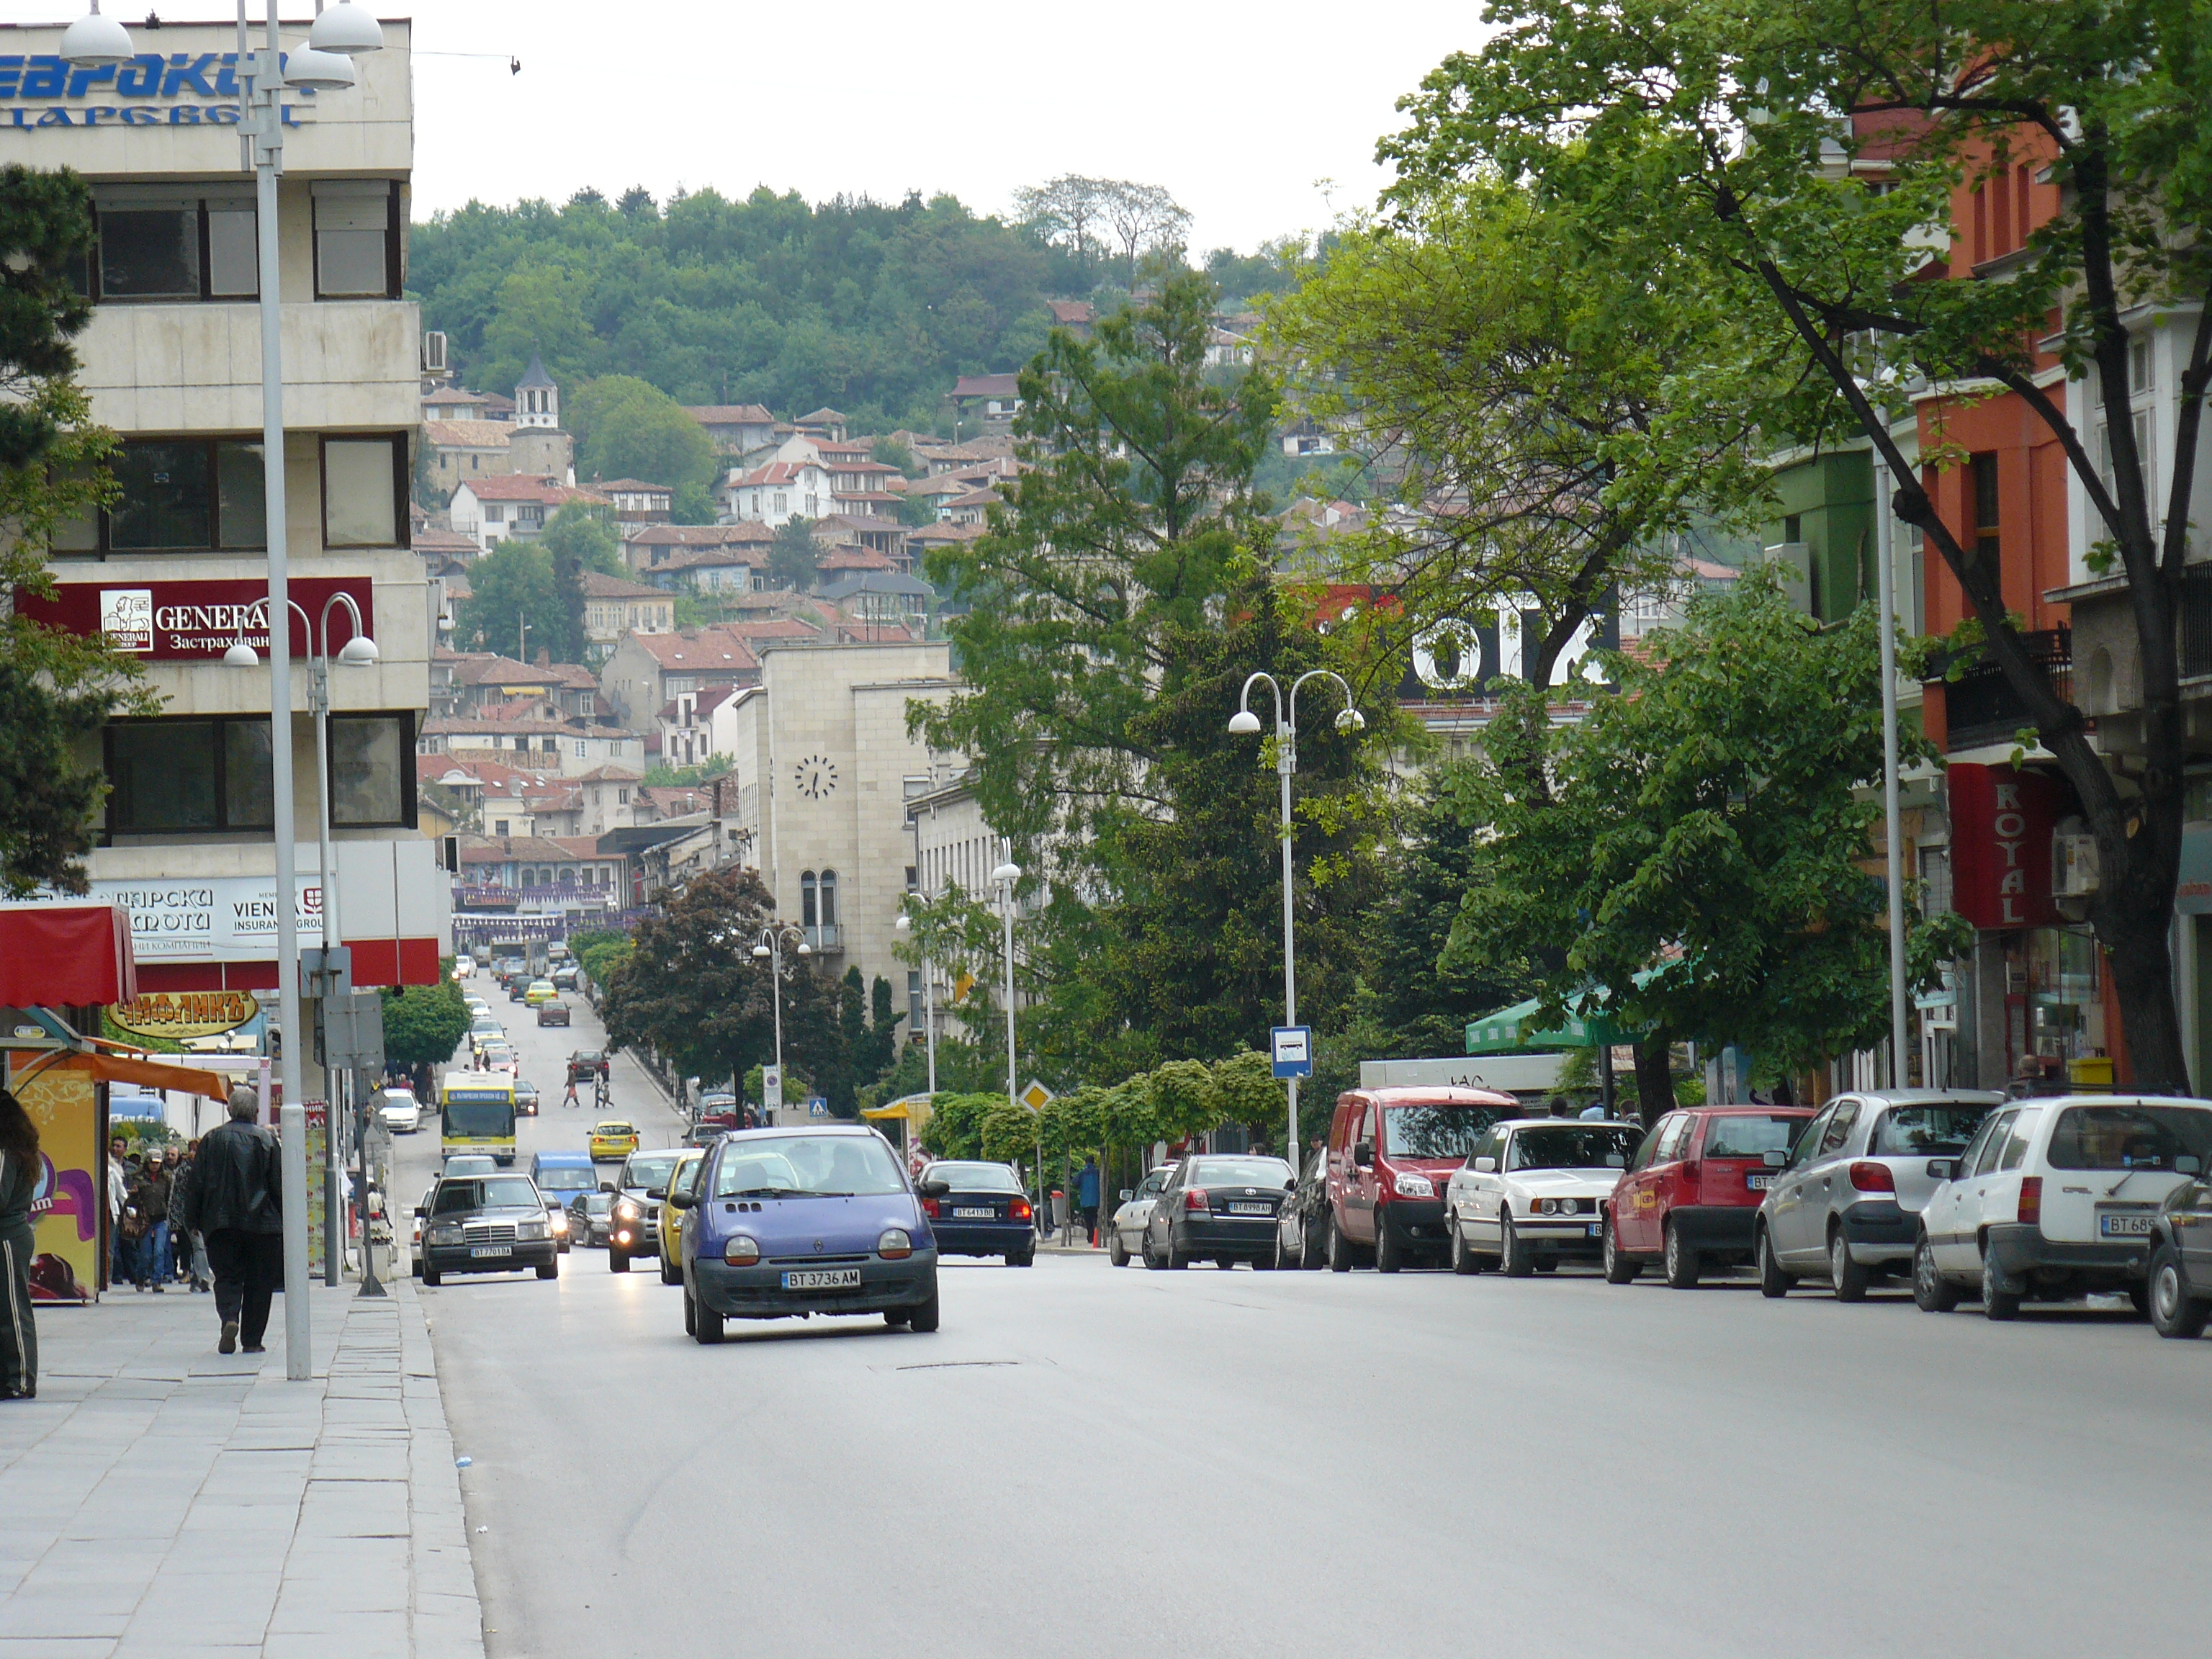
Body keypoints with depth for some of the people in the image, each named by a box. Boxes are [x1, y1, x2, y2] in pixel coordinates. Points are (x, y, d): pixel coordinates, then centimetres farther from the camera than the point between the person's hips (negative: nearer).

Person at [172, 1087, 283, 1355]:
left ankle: (229, 1318, -23)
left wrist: (192, 1220, 11)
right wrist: (283, 1221, 10)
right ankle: (252, 1339, 7)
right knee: (258, 1282, 7)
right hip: (262, 1223, 0)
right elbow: (278, 1186, 2)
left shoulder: (212, 1139, 2)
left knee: (226, 1276, 5)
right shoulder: (267, 1140, 0)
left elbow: (197, 1183, 4)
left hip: (221, 1222, 0)